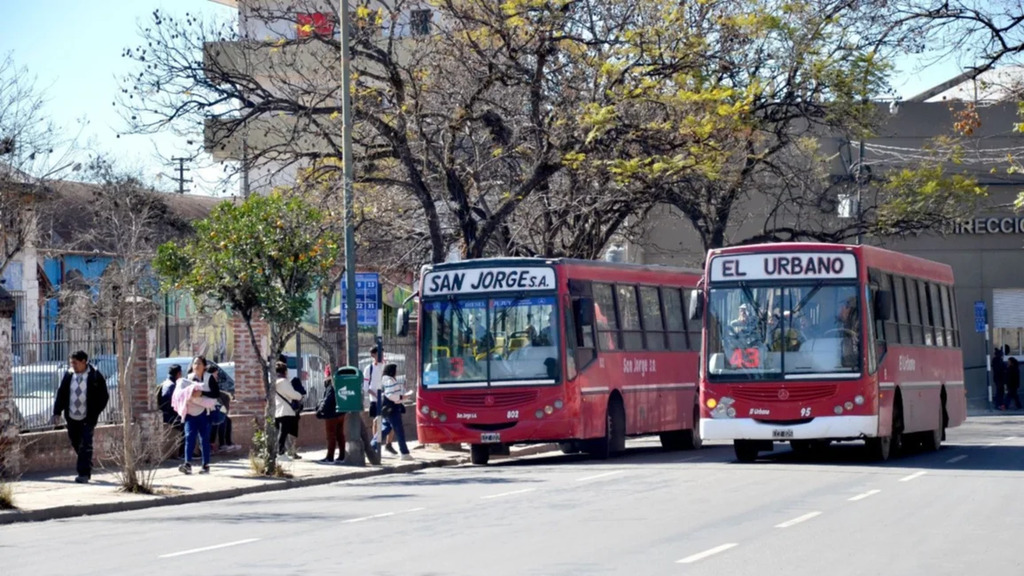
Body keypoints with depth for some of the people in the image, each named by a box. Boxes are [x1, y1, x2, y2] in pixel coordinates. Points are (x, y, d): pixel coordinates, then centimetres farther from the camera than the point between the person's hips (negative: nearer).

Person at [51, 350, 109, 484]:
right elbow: (61, 394, 6)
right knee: (76, 444, 13)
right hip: (71, 418, 4)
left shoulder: (95, 377, -6)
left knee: (86, 446, -9)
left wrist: (95, 412, -7)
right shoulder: (68, 376, 4)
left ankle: (84, 474, -7)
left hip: (88, 418, -4)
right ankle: (86, 467, 33)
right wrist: (57, 412, -3)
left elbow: (104, 396, 0)